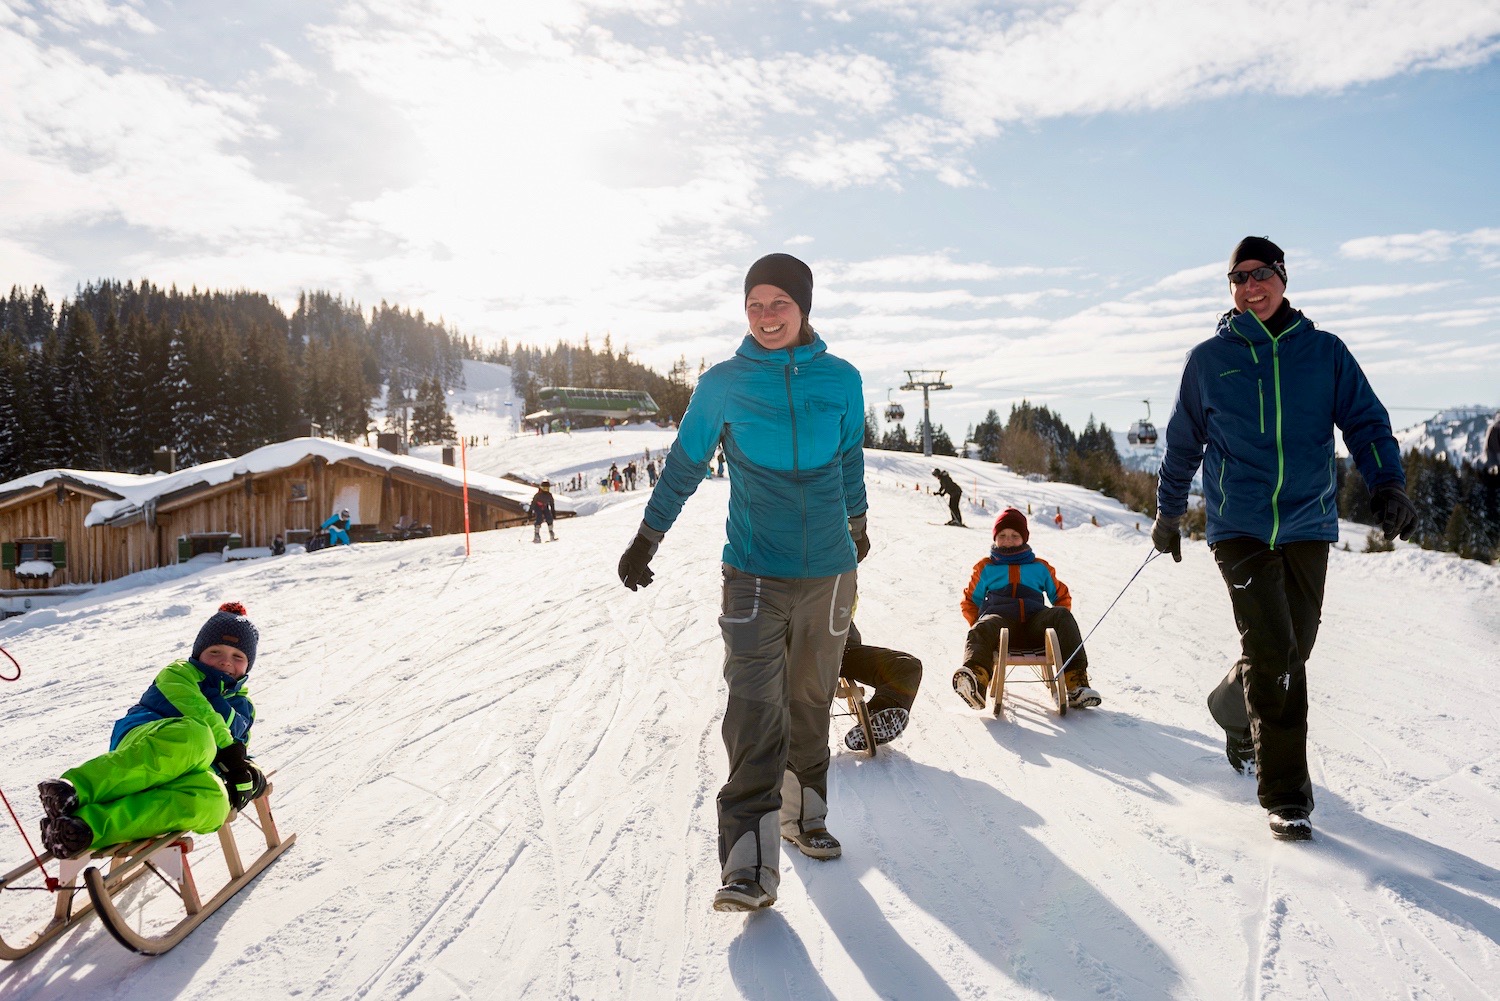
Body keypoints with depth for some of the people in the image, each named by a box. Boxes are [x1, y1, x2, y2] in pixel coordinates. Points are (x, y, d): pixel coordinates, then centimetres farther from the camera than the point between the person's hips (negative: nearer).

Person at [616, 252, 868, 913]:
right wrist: (646, 539, 14)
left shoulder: (841, 380, 2)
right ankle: (750, 865, -11)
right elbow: (685, 463, 9)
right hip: (755, 572, -2)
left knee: (811, 699, 14)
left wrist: (856, 525, 32)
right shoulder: (723, 384, -3)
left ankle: (803, 815, 32)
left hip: (830, 569, 3)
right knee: (755, 710, -13)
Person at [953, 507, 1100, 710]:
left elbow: (1062, 596, 28)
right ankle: (975, 679, -67)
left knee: (1063, 615, -28)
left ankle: (1076, 682, -38)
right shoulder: (985, 568, 23)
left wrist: (1057, 625, 10)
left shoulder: (1040, 567, 27)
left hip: (1035, 621, 2)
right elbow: (969, 602, 23)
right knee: (982, 630, -36)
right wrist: (979, 625, 4)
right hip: (999, 619, -2)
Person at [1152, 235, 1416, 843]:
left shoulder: (1325, 352, 8)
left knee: (1291, 650, 7)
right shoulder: (1209, 359, 6)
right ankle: (1285, 795, -3)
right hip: (1239, 525, -2)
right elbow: (1183, 442, 15)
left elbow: (1366, 421, 6)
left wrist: (1387, 484, -11)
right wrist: (1168, 512, 20)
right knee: (1272, 650, -12)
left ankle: (1235, 710, 39)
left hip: (1308, 523, 2)